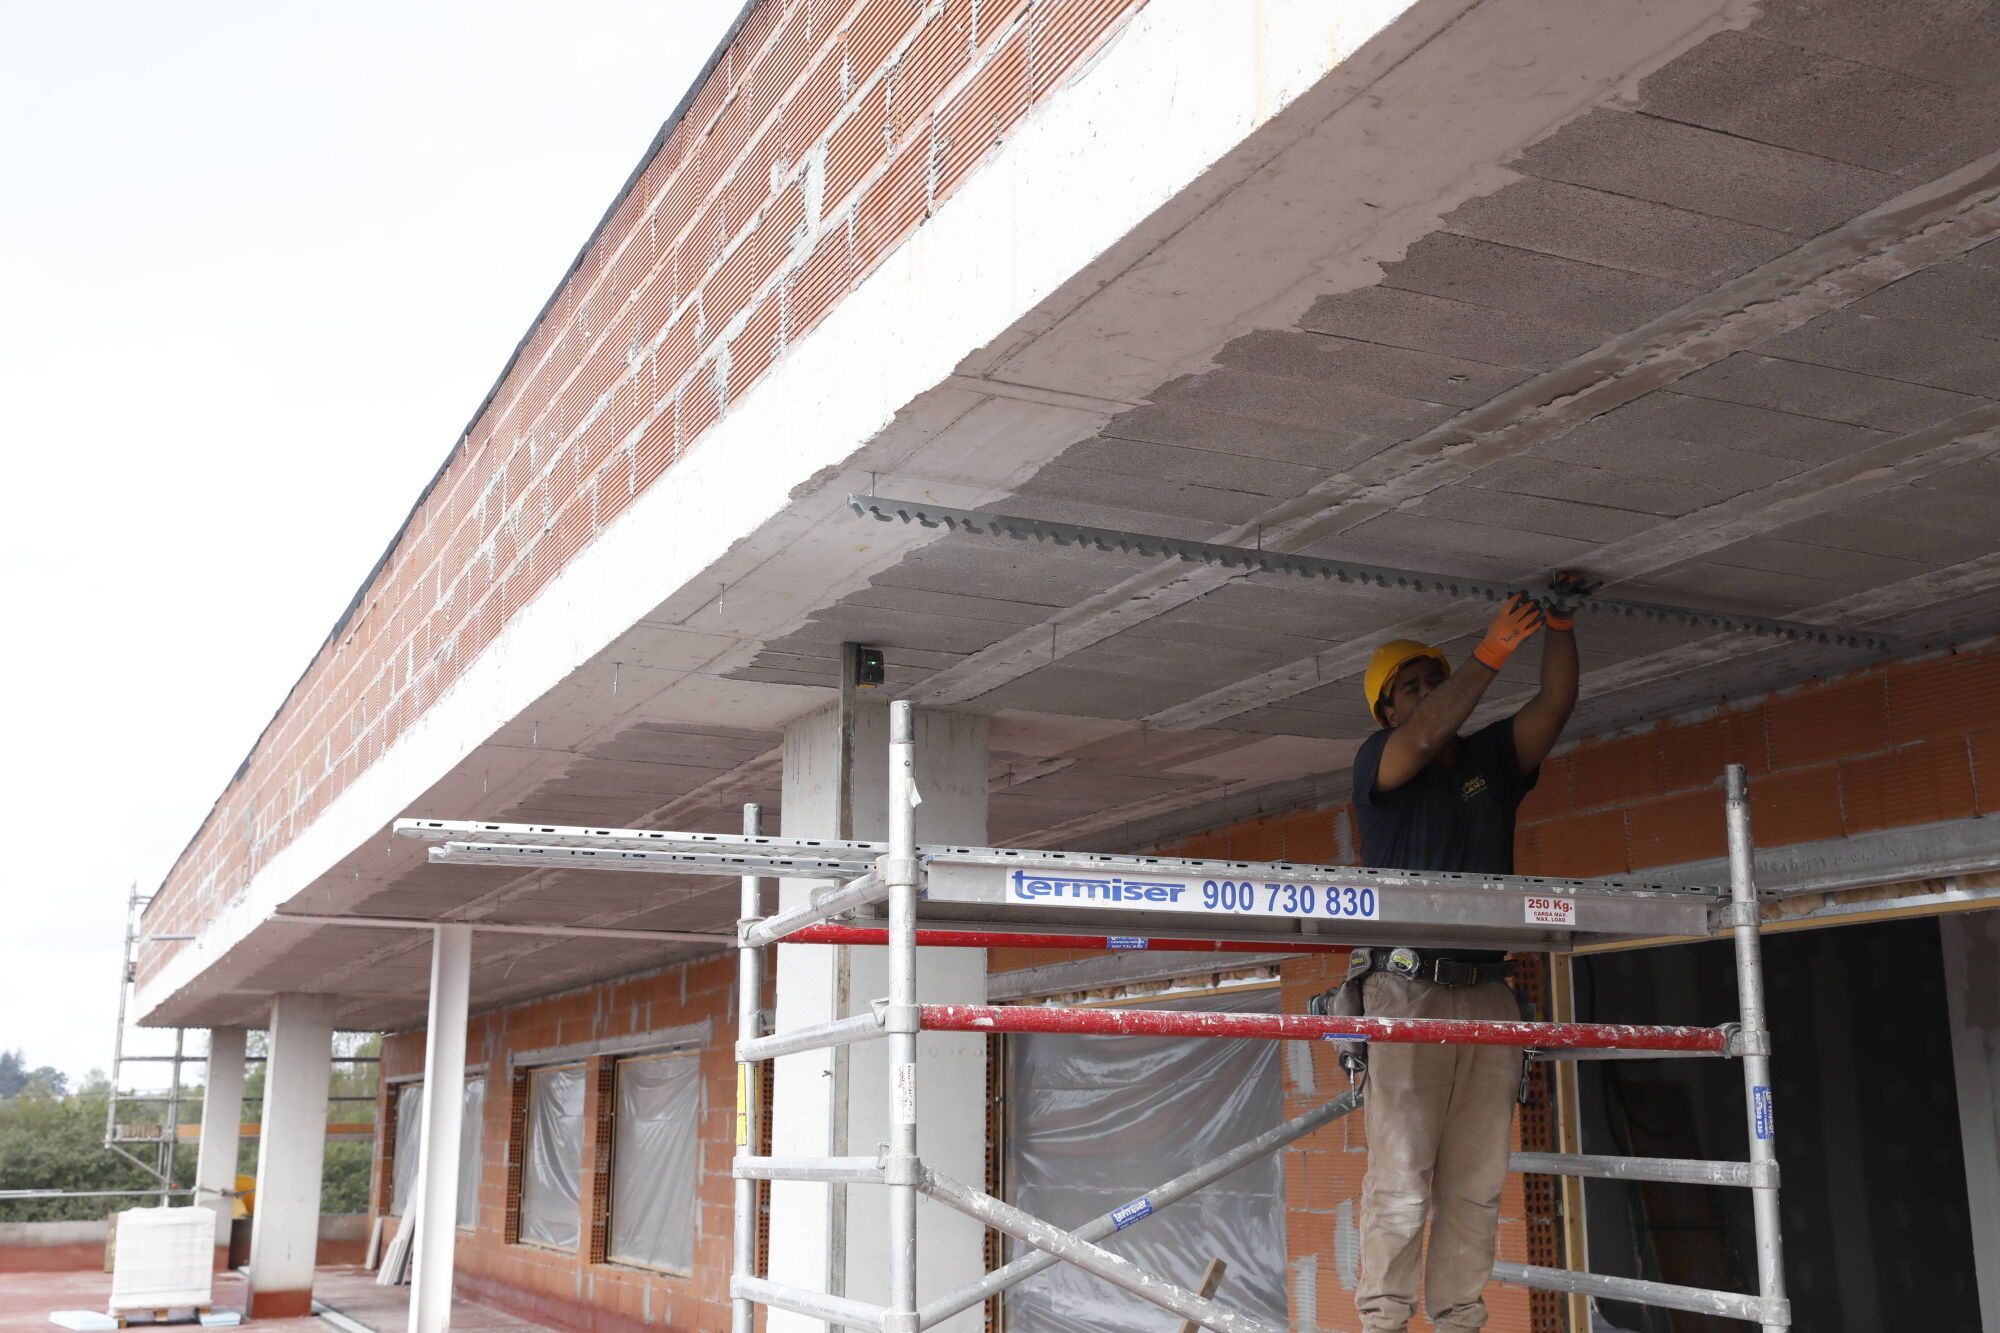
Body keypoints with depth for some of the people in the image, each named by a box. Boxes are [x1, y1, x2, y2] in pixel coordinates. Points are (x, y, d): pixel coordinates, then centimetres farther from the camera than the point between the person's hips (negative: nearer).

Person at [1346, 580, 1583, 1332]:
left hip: (1487, 996, 5)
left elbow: (1555, 704, 9)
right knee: (1400, 1179, -8)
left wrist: (1560, 625, -5)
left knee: (1477, 1185, 2)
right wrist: (1491, 654, -18)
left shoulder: (1493, 759, 20)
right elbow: (1424, 738, -14)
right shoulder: (1377, 762, 7)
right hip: (1406, 993, -5)